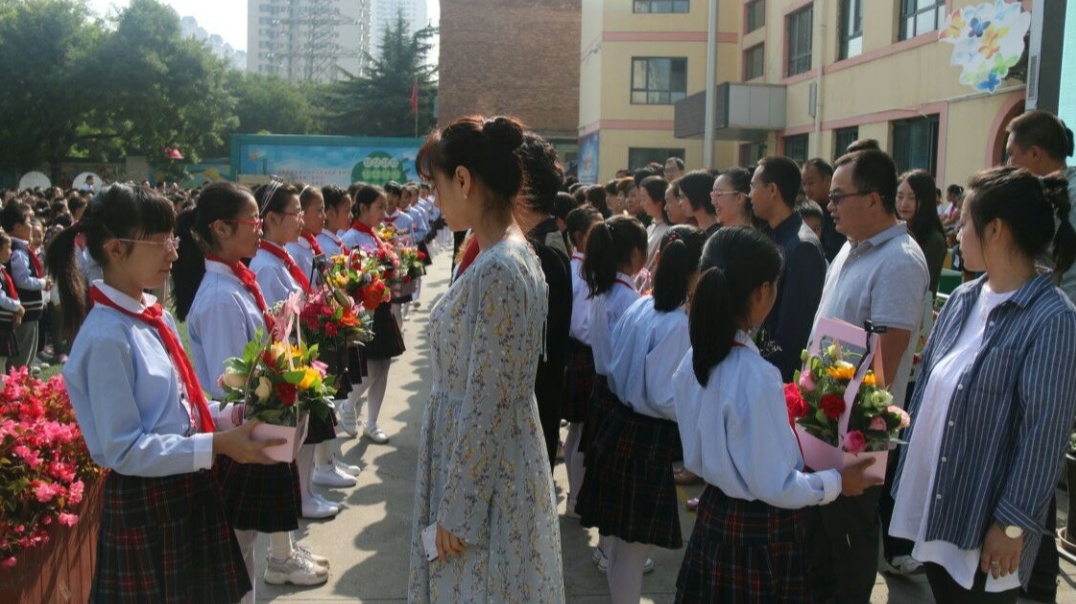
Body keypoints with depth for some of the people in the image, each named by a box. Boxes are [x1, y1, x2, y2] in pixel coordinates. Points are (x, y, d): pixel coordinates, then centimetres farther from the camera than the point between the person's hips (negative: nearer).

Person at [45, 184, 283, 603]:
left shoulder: (155, 317, 6)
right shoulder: (105, 337, -21)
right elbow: (124, 450, -22)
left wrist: (230, 416, -2)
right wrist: (217, 445, -24)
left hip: (187, 493, 8)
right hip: (144, 508, -8)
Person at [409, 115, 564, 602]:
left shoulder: (497, 270, -24)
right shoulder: (511, 255, 6)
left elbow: (486, 403, -23)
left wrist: (457, 509, -17)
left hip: (483, 474, -9)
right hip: (493, 462, 9)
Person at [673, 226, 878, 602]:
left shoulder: (692, 362, -4)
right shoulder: (755, 377, -27)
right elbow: (775, 487, -23)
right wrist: (837, 482, -7)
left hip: (714, 515, 7)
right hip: (761, 530, -7)